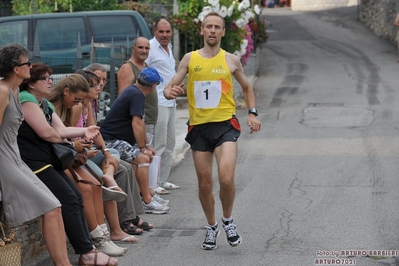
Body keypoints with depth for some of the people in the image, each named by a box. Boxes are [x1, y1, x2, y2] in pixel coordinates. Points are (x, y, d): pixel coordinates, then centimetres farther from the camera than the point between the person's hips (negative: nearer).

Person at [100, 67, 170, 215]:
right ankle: (147, 202, -18)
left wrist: (146, 145, 17)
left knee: (145, 155, 17)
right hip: (111, 140, -11)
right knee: (142, 158, -19)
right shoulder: (136, 95, -16)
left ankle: (148, 193, 21)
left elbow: (140, 124, 19)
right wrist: (143, 148, -16)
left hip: (119, 139, 11)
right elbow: (136, 124, -23)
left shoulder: (133, 91, 15)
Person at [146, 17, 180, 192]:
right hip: (158, 104, -10)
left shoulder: (168, 48, 17)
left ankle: (163, 180, 22)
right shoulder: (150, 48, -12)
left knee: (170, 143, 13)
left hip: (171, 103, 10)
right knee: (158, 144, -9)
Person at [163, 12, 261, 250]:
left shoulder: (231, 60, 3)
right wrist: (170, 92, -21)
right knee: (204, 183, 8)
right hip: (199, 127, 2)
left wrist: (252, 113, 7)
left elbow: (247, 86, 19)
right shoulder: (190, 59, 4)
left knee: (226, 179, -18)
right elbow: (171, 87, 3)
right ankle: (212, 227, 29)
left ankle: (228, 221, 8)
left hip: (225, 125, -2)